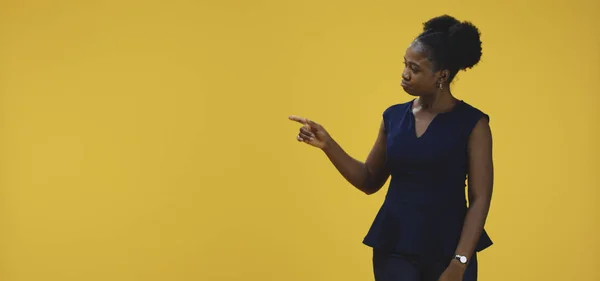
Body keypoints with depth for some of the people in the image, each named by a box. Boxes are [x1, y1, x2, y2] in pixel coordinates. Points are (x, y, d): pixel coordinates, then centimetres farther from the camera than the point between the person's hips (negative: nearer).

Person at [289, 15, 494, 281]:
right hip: (394, 246, 3)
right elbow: (369, 182, 12)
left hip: (446, 249, -3)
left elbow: (480, 199, -9)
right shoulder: (393, 116, 6)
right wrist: (327, 144, 0)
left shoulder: (472, 123, -7)